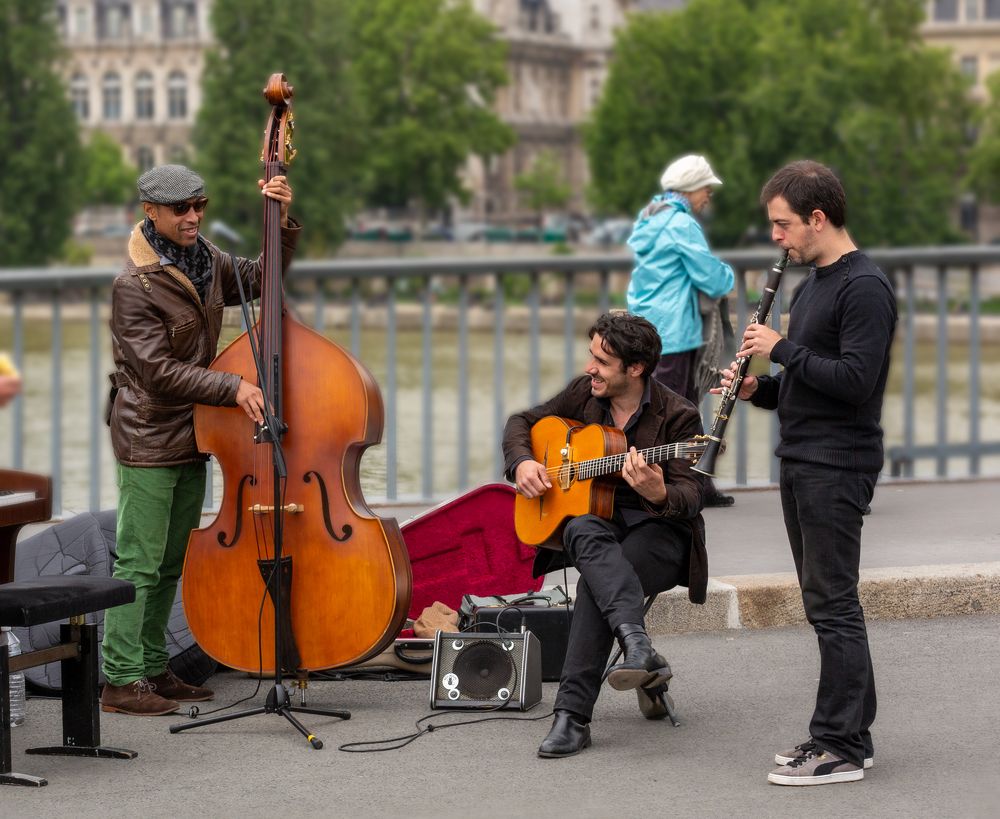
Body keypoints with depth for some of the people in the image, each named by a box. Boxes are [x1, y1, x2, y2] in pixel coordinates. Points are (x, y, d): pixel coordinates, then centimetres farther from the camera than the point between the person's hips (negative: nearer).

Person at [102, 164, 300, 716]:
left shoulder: (205, 261, 7)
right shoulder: (134, 286, -17)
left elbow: (261, 278, 20)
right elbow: (158, 371, -20)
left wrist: (283, 222, 4)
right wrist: (233, 389, -23)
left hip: (191, 437, 8)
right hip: (148, 439, -8)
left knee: (170, 564, 13)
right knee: (139, 563, -6)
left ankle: (153, 670, 21)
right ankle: (121, 682, -2)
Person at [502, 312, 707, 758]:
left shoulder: (677, 416, -10)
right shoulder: (584, 393, 6)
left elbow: (690, 498, -18)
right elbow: (523, 422, 20)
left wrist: (658, 493, -42)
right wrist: (521, 462, -2)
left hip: (659, 531, -4)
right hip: (594, 521, 4)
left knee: (595, 579, -36)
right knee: (585, 532, -36)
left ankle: (573, 715, -38)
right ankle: (639, 649, -56)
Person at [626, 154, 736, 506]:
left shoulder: (649, 219, 14)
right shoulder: (681, 224, -15)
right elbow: (714, 281, -14)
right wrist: (727, 274, 8)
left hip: (646, 328, 10)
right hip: (673, 331, -10)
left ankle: (700, 488, 22)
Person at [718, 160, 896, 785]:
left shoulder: (864, 287, -14)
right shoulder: (812, 284, 16)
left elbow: (854, 380, -22)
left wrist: (783, 349, -15)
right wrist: (758, 388, 5)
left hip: (838, 468, -10)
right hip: (802, 463, 10)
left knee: (833, 604, -7)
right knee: (827, 603, 12)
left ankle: (842, 748, -3)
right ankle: (850, 732, 19)